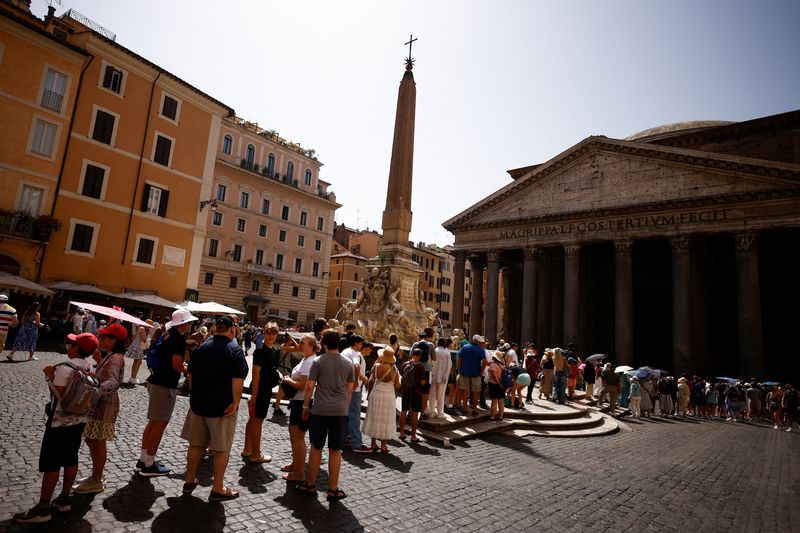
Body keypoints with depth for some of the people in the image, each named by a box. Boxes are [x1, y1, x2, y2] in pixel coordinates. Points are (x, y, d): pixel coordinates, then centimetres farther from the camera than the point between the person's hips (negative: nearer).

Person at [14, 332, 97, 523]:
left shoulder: (64, 368, -23)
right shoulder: (89, 366, 1)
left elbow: (58, 395, -19)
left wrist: (50, 376, -11)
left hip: (60, 422, -8)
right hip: (79, 420, 8)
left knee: (50, 464, 3)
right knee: (71, 459, 16)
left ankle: (43, 508, 11)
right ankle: (64, 499, 27)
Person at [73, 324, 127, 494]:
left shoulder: (115, 359, -22)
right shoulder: (110, 356, 12)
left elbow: (113, 382, -36)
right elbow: (104, 376, 11)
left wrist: (96, 388, -50)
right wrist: (98, 359, 9)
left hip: (105, 405, -11)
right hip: (98, 403, 11)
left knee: (98, 443, 3)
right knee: (91, 440, 21)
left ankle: (96, 482, 18)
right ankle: (97, 475, 35)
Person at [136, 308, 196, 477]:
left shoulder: (167, 335, 12)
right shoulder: (179, 338, -16)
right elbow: (176, 365, -22)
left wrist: (181, 365, 15)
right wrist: (186, 369, -4)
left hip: (155, 382, 10)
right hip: (165, 385, -10)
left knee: (153, 422, 17)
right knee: (160, 424, 0)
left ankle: (143, 460, 26)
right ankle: (149, 465, 8)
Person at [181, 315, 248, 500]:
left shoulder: (201, 348, 4)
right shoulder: (235, 350, -14)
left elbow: (190, 374, 11)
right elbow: (238, 380, -22)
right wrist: (235, 402, -13)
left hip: (198, 403, 6)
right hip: (223, 407, -6)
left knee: (196, 444, 19)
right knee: (222, 448, 6)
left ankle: (189, 481, 31)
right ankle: (217, 489, 14)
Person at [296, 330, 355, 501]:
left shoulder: (318, 361, -4)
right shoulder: (348, 363, 3)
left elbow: (310, 387, -5)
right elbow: (350, 389, 7)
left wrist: (305, 406, 7)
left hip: (320, 410, -1)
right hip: (340, 411, 1)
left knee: (316, 448, 13)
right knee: (335, 451, 7)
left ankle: (310, 485, 25)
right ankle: (333, 489, 16)